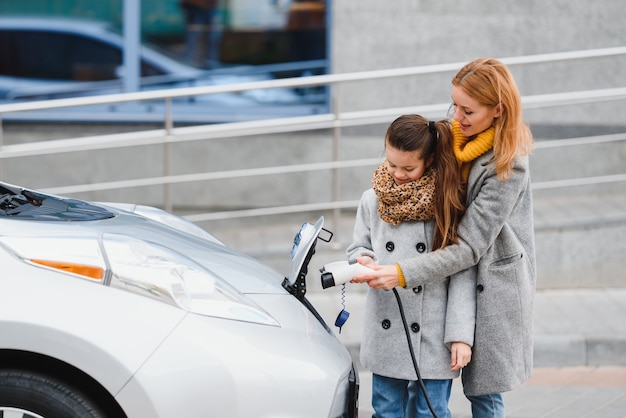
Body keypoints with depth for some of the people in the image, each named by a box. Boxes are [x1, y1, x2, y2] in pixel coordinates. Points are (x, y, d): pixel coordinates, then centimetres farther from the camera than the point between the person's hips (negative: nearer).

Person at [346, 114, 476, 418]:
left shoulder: (447, 204, -7)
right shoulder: (373, 201, 3)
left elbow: (462, 272, -7)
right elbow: (358, 248, 16)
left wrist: (461, 335, -11)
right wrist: (364, 261, -9)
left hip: (434, 339, -3)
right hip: (385, 337, 3)